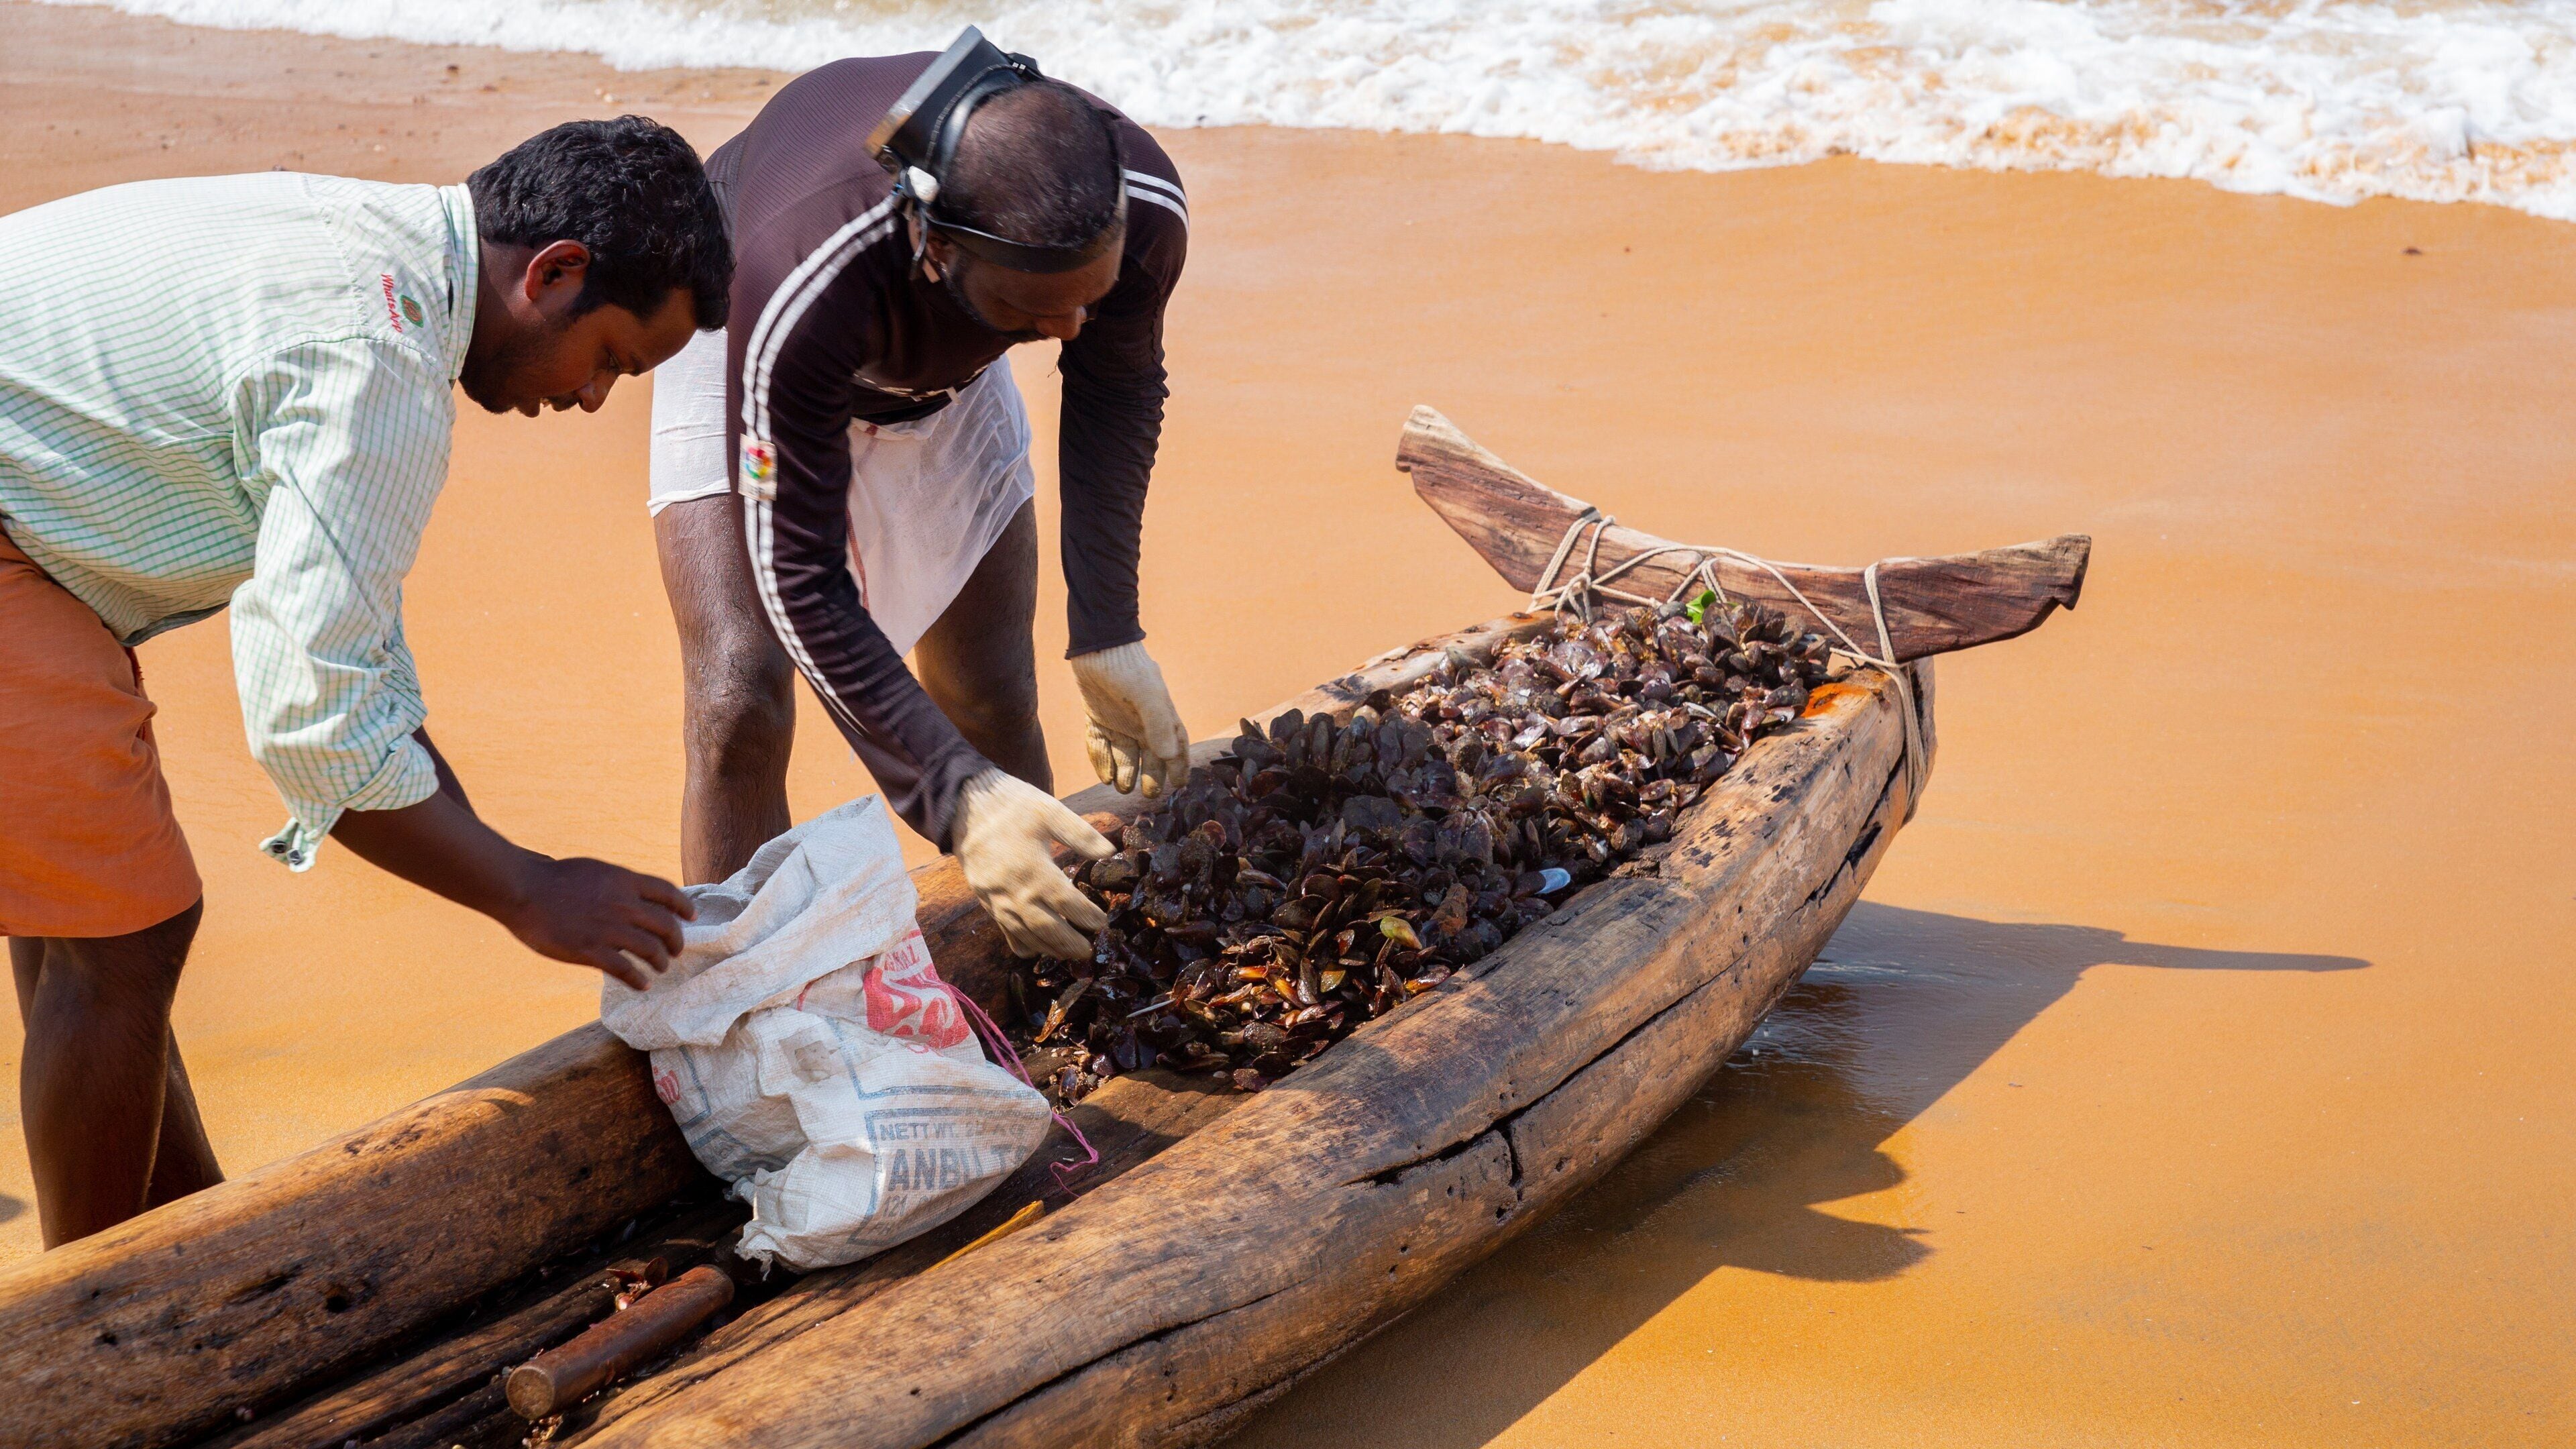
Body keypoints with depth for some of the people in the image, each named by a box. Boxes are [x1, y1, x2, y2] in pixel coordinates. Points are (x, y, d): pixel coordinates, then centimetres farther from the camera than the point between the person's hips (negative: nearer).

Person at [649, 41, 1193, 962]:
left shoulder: (1142, 209, -34)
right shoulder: (800, 289, -48)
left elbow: (1117, 388, -9)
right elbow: (799, 576, -37)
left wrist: (1108, 635, -12)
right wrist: (958, 797, -44)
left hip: (947, 368, 4)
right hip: (739, 342, -3)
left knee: (997, 708, 5)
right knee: (741, 701, -21)